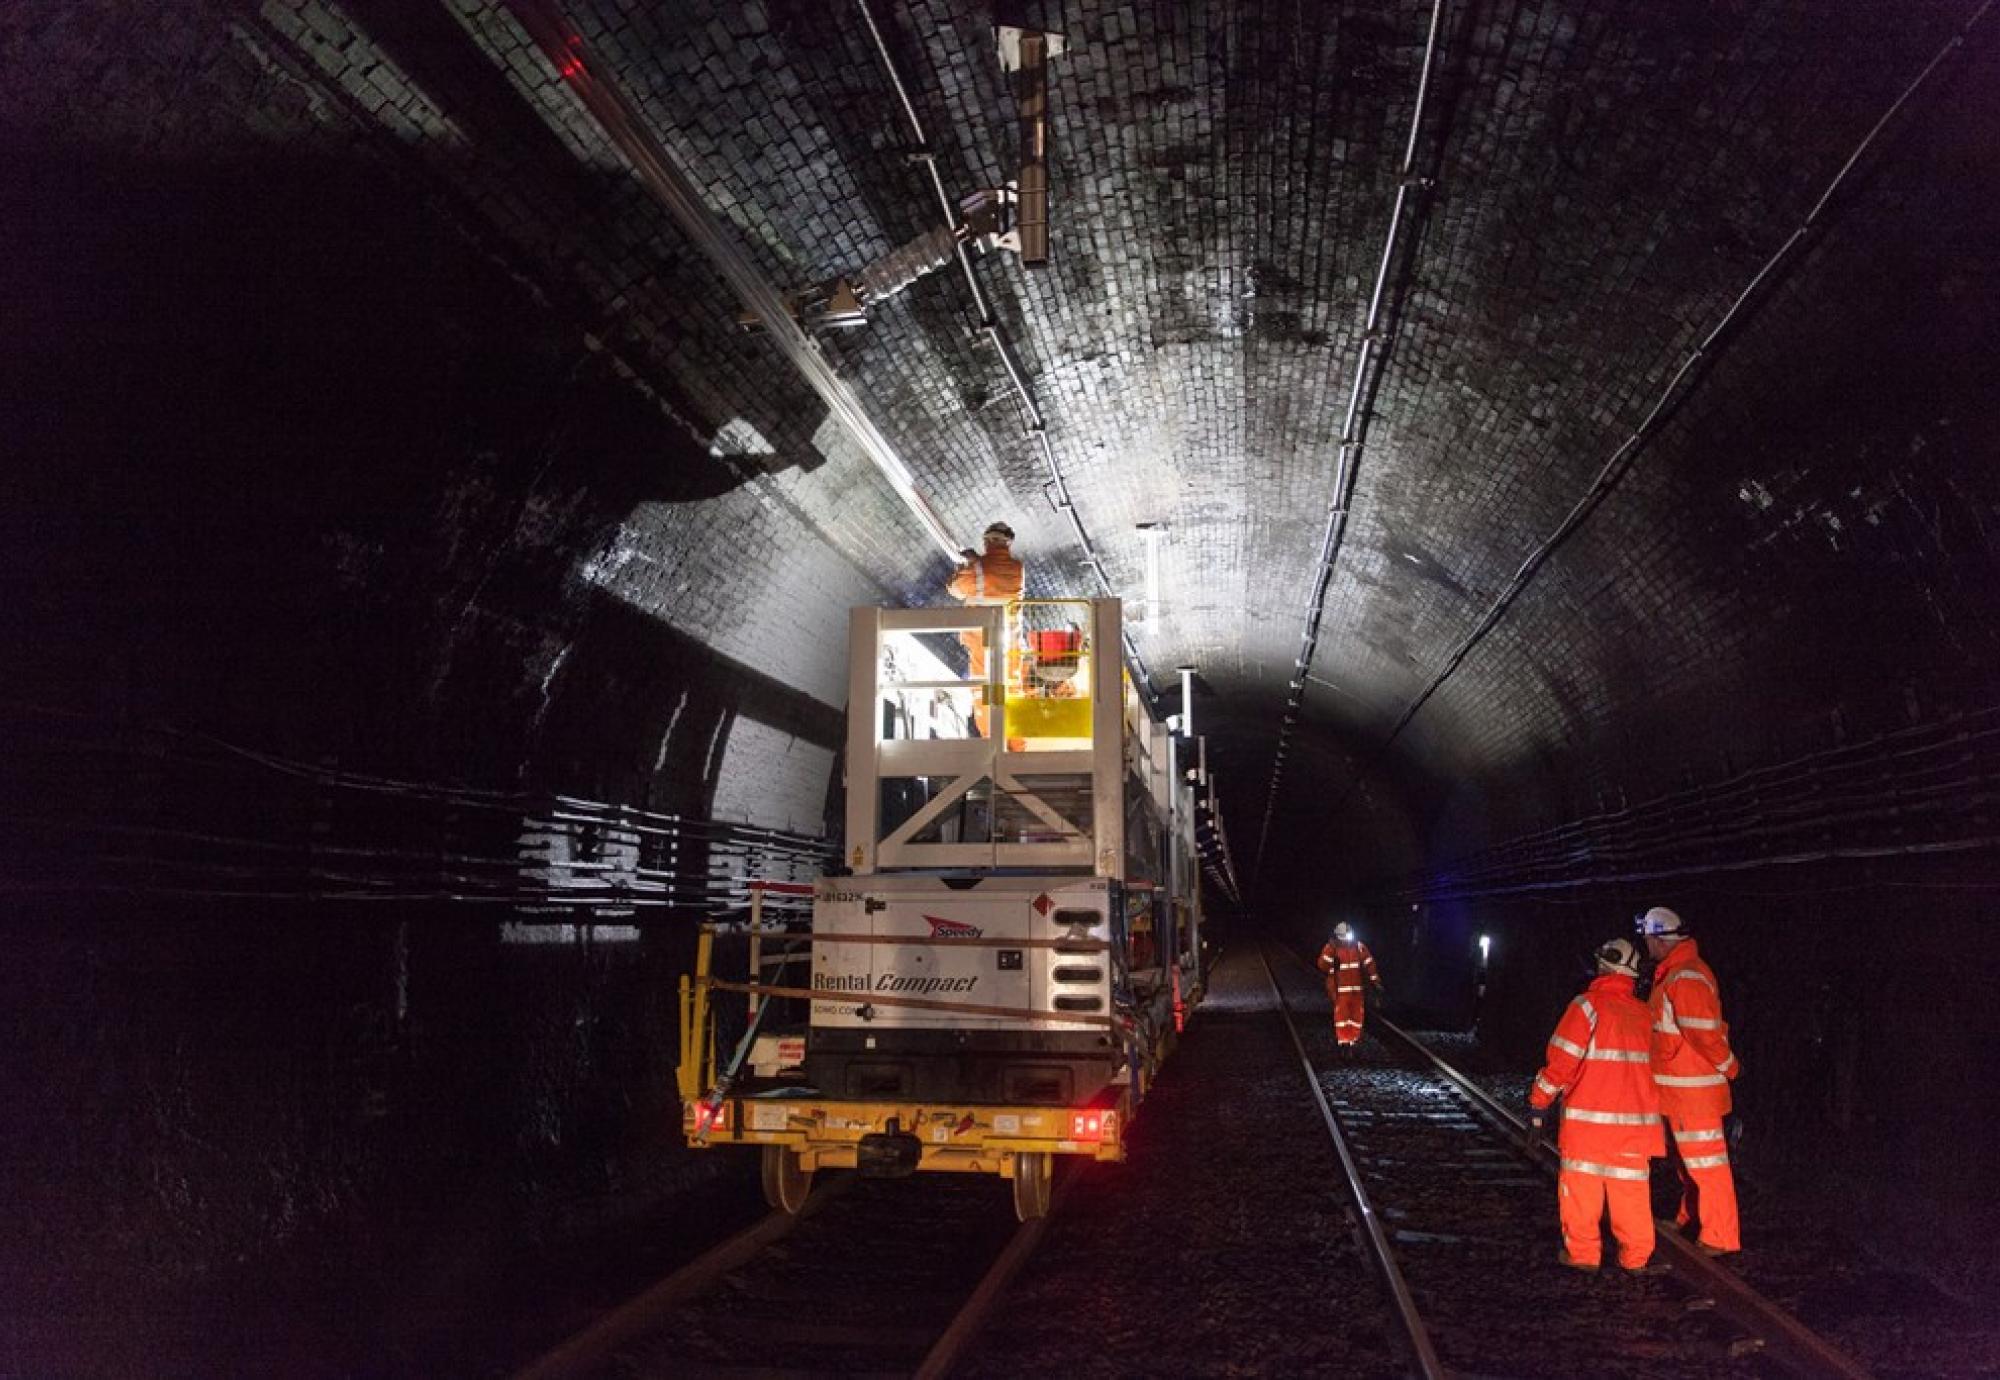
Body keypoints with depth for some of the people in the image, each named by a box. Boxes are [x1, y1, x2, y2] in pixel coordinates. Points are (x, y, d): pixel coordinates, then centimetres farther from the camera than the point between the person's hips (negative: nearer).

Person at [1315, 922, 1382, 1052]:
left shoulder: (1359, 947, 3)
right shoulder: (1331, 948, -4)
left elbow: (1369, 964, 4)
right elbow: (1323, 966, -16)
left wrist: (1375, 982, -1)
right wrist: (1331, 949, -24)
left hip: (1357, 989, 3)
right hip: (1340, 990, -3)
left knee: (1357, 1015, 7)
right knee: (1341, 1015, -3)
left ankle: (1353, 1041, 18)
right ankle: (1343, 1042, 5)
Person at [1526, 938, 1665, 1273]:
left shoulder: (1589, 1006, -11)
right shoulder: (1643, 1013, 6)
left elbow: (1561, 1061, -13)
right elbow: (1649, 1063, 13)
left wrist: (1538, 1107, -7)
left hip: (1588, 1118, -5)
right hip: (1635, 1119, 5)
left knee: (1581, 1184, 6)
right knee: (1631, 1187, 13)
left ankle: (1582, 1253, 11)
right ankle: (1636, 1256, 20)